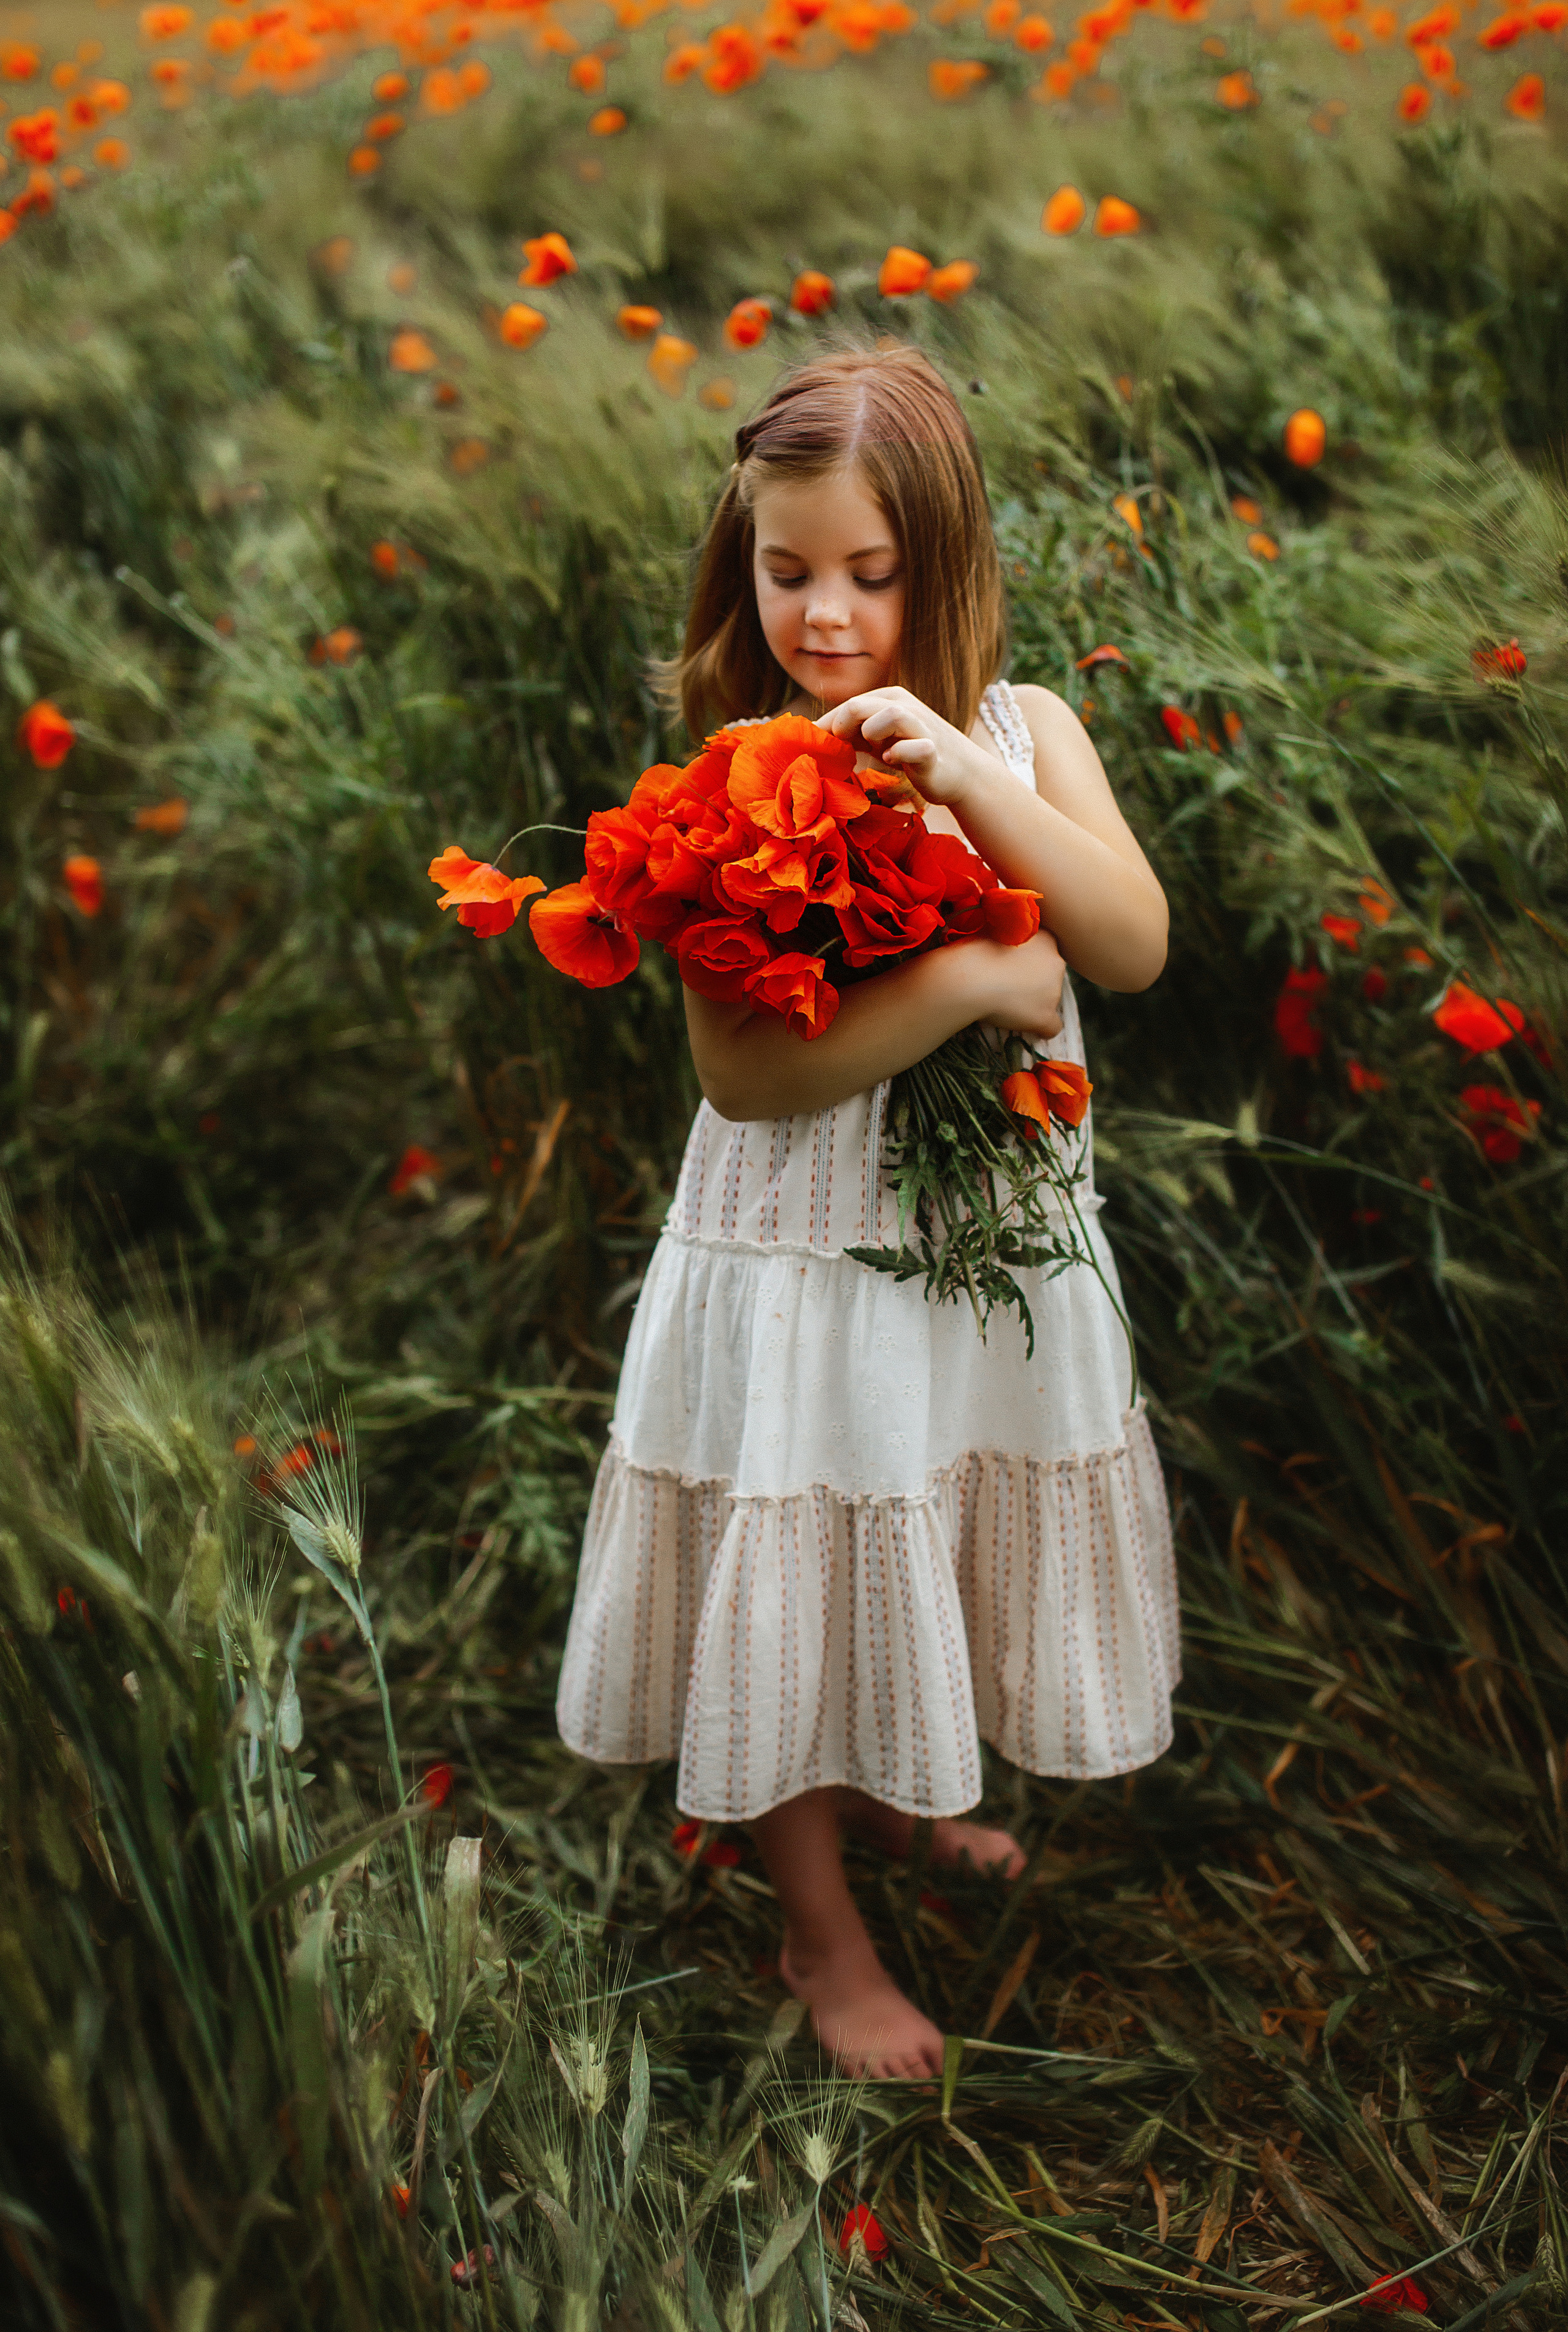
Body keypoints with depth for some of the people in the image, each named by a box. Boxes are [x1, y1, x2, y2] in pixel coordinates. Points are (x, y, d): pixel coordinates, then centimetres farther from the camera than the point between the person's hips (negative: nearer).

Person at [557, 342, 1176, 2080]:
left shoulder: (1022, 730, -3)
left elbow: (1136, 945, -15)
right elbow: (743, 1071, -21)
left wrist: (976, 783, -26)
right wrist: (968, 981, -26)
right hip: (800, 1251, -4)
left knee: (941, 1538, 22)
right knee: (803, 1566, 10)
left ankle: (897, 1792, 51)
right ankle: (820, 1929, 31)